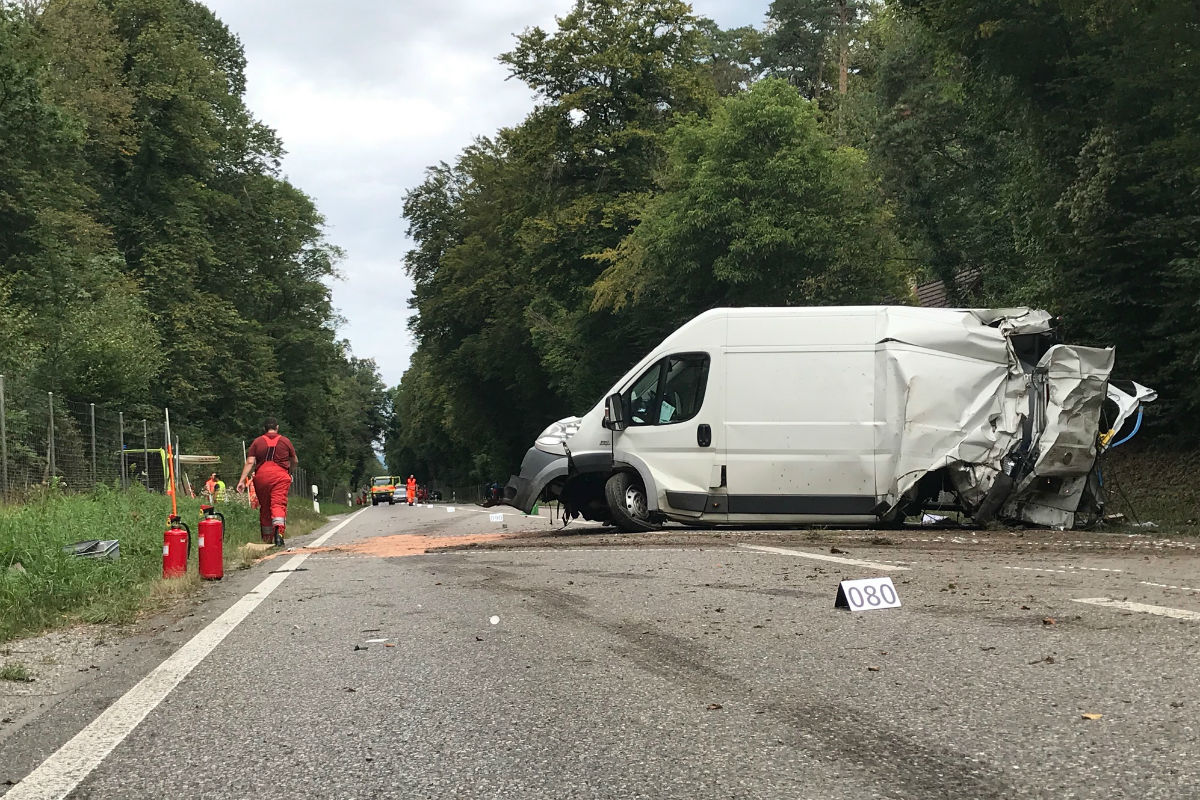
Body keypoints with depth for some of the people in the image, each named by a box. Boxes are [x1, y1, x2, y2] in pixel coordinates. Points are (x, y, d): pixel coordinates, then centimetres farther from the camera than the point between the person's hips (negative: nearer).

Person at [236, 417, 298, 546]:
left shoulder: (257, 442, 10)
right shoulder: (285, 441, 11)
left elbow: (250, 462, 0)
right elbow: (295, 461, 19)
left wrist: (242, 480, -2)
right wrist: (290, 471, 40)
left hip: (261, 475, 1)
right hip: (280, 475, -1)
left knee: (264, 507, 12)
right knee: (279, 504, -10)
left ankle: (267, 539, 20)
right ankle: (279, 531, -35)